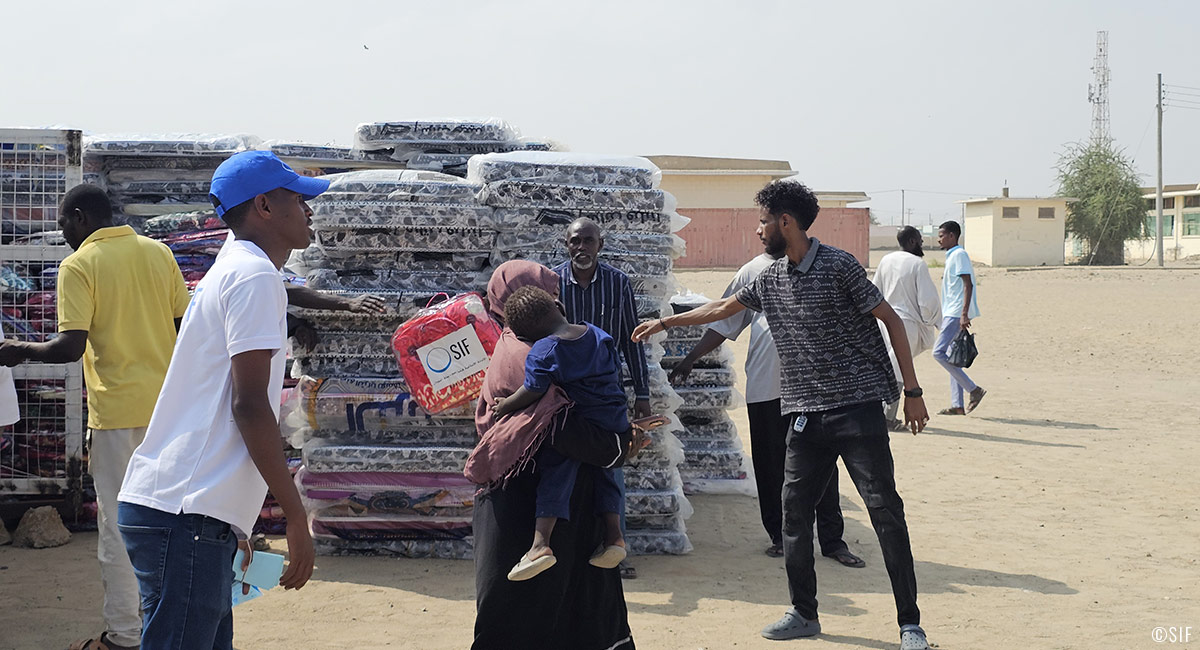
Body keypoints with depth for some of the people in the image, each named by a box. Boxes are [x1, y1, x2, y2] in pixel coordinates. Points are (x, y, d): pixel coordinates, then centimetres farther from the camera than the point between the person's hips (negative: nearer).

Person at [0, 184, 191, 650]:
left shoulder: (78, 266, -8)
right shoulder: (158, 253, 7)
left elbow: (71, 346, -15)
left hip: (116, 409, -5)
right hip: (167, 405, 5)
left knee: (118, 523, 3)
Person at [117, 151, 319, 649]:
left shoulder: (231, 272, 23)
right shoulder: (254, 276, -8)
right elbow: (249, 405, -16)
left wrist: (233, 527, 26)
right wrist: (296, 516, -13)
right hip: (184, 515, -10)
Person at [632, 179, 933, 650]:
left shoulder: (838, 267, -9)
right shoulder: (770, 280, 11)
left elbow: (891, 320, -5)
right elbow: (723, 308, 27)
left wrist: (912, 391, -5)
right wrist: (665, 322, 32)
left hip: (858, 408, -6)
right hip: (806, 414, 6)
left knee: (885, 511, -6)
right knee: (794, 511, 5)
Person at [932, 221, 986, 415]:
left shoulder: (959, 255, -11)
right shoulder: (952, 256, 19)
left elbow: (968, 285, -18)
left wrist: (964, 314, -24)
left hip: (956, 314, -10)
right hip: (951, 313, 10)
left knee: (939, 352, -15)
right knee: (951, 356, 7)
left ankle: (974, 389, -10)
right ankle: (957, 405, 8)